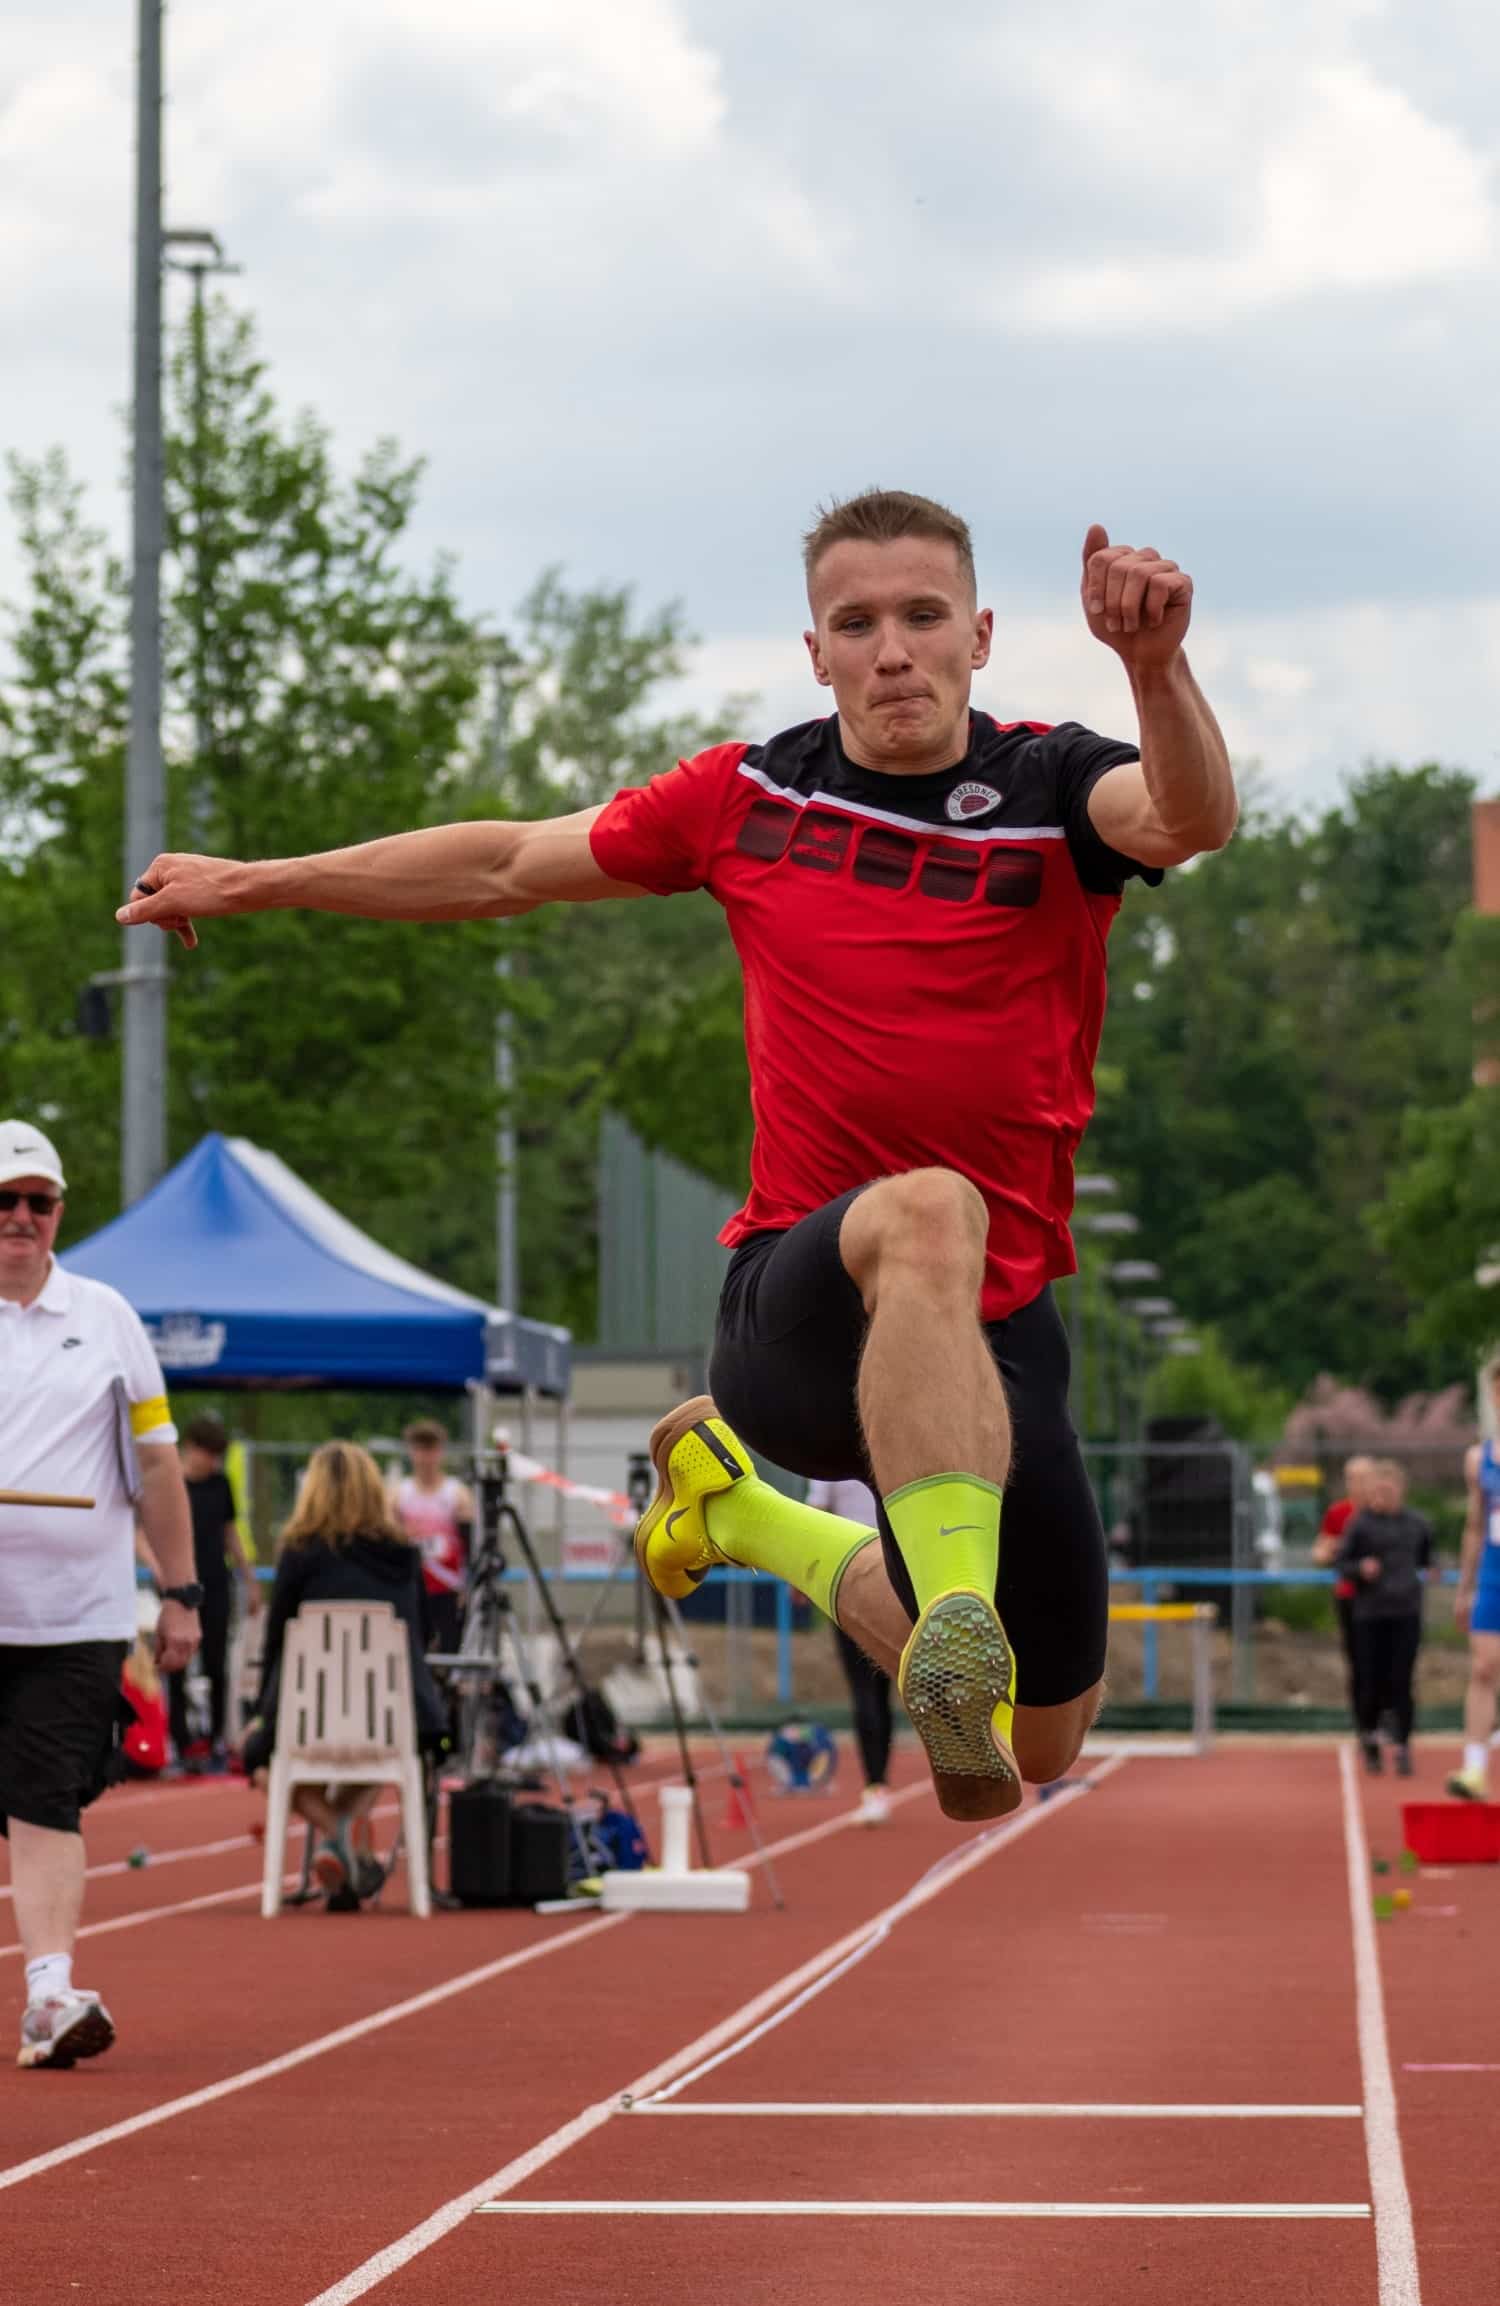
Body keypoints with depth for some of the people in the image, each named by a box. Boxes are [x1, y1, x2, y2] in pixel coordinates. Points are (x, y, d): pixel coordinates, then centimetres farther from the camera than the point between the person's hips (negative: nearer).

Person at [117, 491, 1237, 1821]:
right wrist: (251, 883, 23)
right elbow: (511, 867, 17)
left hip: (998, 1334, 2)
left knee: (1040, 1751, 12)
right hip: (799, 1301, -2)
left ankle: (738, 1506, 33)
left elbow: (1191, 820, -27)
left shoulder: (1049, 787, -3)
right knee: (928, 1212, -39)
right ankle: (959, 1628, -51)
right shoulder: (750, 798, 3)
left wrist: (1156, 664, -48)